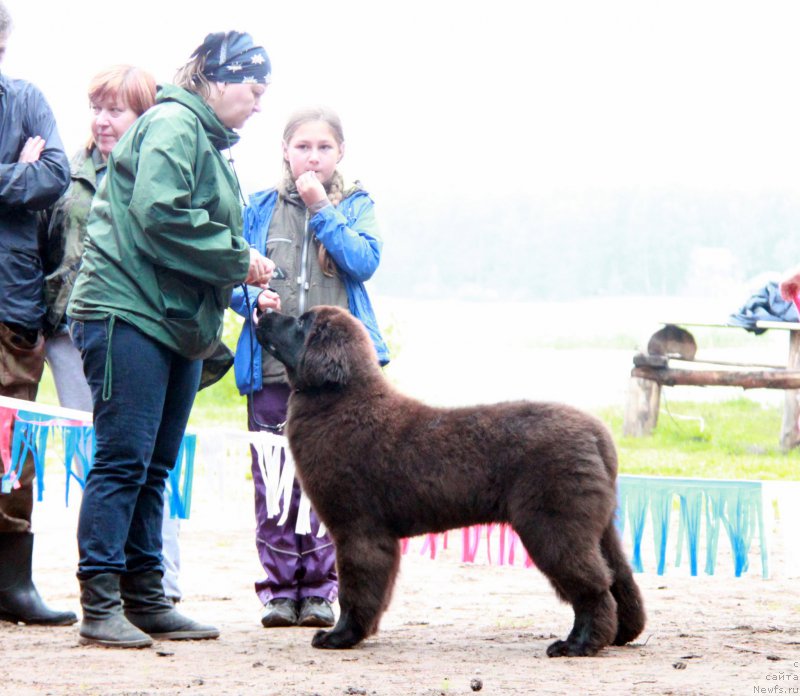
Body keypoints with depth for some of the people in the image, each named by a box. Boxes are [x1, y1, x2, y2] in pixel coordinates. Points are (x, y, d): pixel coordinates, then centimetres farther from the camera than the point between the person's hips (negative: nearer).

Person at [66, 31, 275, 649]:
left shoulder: (207, 138, 22)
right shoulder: (173, 124, -9)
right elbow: (160, 214, -22)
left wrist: (245, 275, 6)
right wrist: (238, 260, -15)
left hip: (177, 320, 10)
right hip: (129, 312, -10)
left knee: (152, 467, 11)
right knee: (123, 458, -10)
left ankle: (145, 599, 15)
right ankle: (100, 605, -8)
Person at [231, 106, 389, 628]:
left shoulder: (357, 206, 8)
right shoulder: (259, 208, 11)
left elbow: (364, 262, -8)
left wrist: (321, 209, -9)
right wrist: (254, 299, -10)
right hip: (272, 366, 1)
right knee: (274, 482, 1)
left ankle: (319, 589, 7)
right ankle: (280, 588, 10)